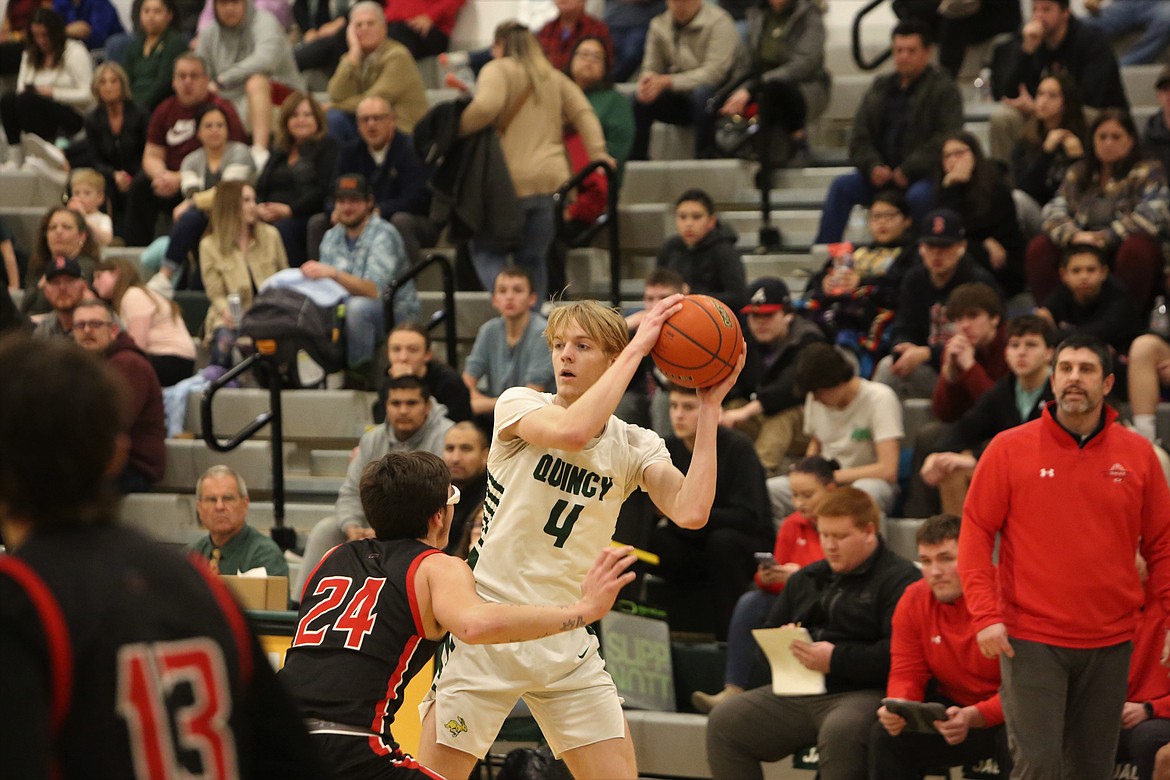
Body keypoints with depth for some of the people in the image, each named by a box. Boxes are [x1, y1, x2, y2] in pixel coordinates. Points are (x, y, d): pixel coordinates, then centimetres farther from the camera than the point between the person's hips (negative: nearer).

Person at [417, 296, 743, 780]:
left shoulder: (635, 446, 4)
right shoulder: (519, 405, -4)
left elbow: (690, 513, -15)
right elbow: (571, 431, -28)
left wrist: (709, 409, -12)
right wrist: (638, 345, -21)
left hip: (566, 644, 3)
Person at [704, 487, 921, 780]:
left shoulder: (899, 579, -3)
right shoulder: (806, 578, 23)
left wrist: (836, 660, -20)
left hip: (864, 692, -7)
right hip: (797, 694, 8)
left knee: (840, 730, -39)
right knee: (723, 722, -6)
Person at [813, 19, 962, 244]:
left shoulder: (944, 89, 0)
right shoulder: (881, 88, 17)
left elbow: (945, 141, -11)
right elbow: (859, 137, 13)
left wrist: (908, 171, -19)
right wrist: (873, 167, -8)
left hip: (924, 177, -5)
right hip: (882, 175, 5)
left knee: (918, 196, -38)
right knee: (842, 185, -19)